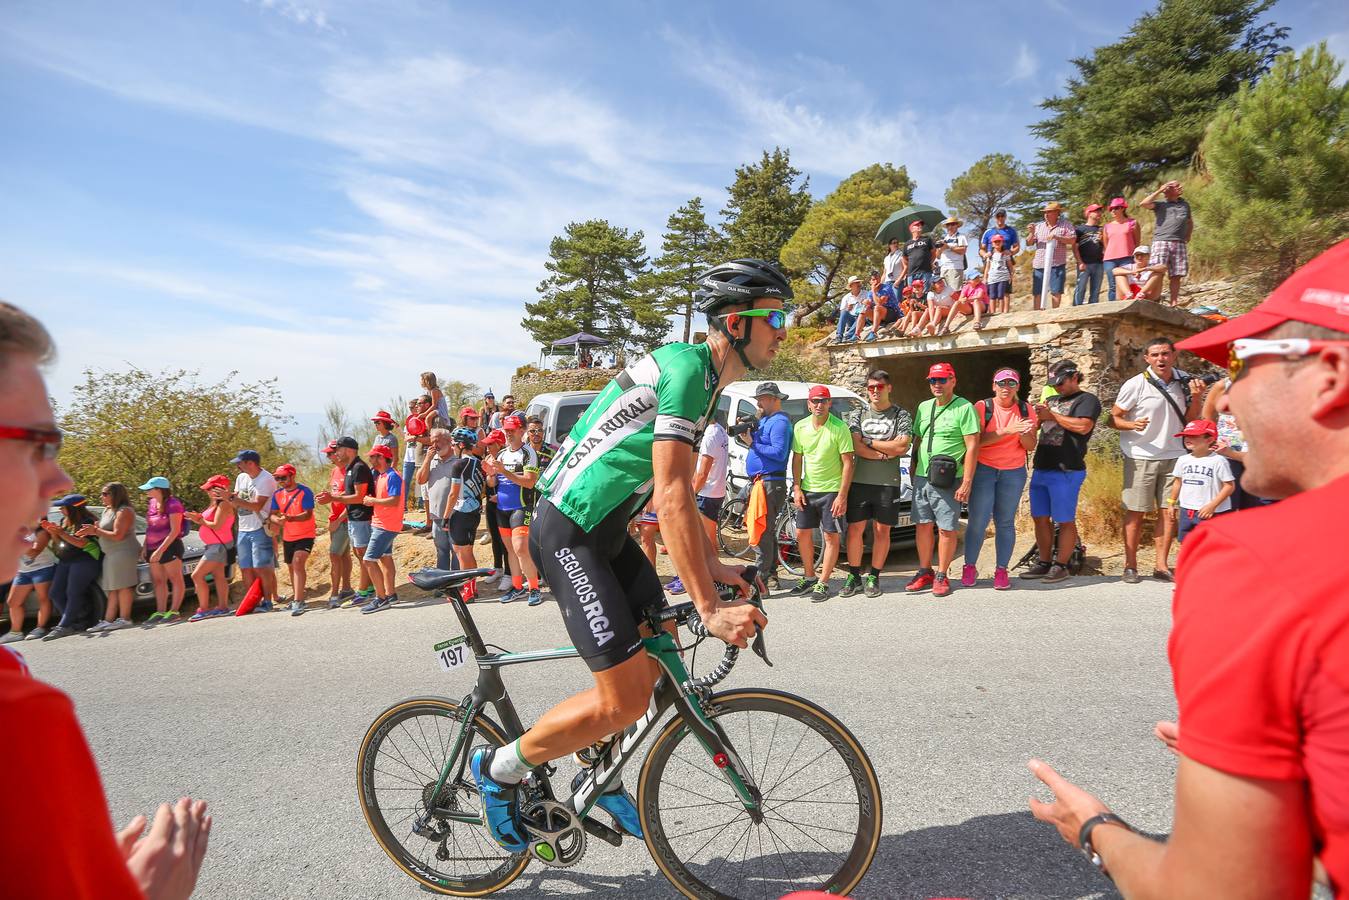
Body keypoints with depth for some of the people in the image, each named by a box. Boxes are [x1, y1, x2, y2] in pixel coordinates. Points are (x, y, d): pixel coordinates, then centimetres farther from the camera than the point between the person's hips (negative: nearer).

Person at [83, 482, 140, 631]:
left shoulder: (124, 511, -13)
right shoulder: (107, 510, 18)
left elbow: (117, 535, -19)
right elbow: (104, 531, 21)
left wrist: (96, 531, -12)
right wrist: (91, 532, 2)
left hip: (123, 552, -10)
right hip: (111, 554, 10)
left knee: (122, 586, -7)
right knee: (113, 588, 9)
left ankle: (124, 619, -4)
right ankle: (108, 620, 12)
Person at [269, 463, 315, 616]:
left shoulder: (304, 492, -15)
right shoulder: (278, 494, 4)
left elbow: (308, 514, -23)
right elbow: (273, 514, 4)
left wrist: (289, 518, -38)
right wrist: (276, 520, -20)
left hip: (305, 536, -7)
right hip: (288, 537, 7)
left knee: (298, 563, -22)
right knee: (292, 567, 18)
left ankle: (298, 602, -25)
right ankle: (296, 597, 35)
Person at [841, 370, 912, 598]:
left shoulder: (901, 415, 4)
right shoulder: (857, 414, 9)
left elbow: (902, 446, -10)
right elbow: (856, 447, -5)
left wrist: (869, 442, -7)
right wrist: (886, 453, -11)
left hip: (888, 483, -1)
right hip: (859, 481, 1)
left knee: (882, 530, 4)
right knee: (855, 529, 2)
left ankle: (873, 577, 15)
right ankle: (854, 576, 14)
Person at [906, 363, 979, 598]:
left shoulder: (964, 408, -7)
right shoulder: (923, 407, 13)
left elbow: (972, 446, -11)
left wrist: (967, 481, -15)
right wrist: (913, 470, 15)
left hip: (948, 480, -6)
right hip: (921, 478, 6)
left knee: (946, 529, 0)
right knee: (923, 525, 10)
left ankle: (941, 576, 11)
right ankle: (925, 572, 21)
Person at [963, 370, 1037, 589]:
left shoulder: (1025, 410, 7)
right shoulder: (982, 407, -2)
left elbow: (1030, 447, 6)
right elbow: (977, 440, -13)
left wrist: (1024, 434, -15)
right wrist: (1007, 431, -21)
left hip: (1013, 472, 2)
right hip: (983, 470, -2)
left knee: (1005, 522, 2)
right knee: (978, 521, -5)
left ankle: (1001, 570, 9)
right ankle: (970, 567, 9)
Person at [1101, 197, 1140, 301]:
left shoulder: (1132, 223, 11)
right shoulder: (1108, 226, 18)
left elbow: (1137, 242, 10)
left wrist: (1135, 256, -1)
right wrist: (1104, 257, 8)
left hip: (1127, 259, -2)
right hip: (1110, 260, 2)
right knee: (1113, 287, -4)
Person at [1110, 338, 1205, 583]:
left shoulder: (1183, 382, 7)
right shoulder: (1136, 384, -8)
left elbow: (1189, 419, 13)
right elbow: (1113, 419, -5)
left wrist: (1196, 397, -3)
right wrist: (1132, 425, -24)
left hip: (1174, 456, 4)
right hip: (1141, 457, -4)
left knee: (1169, 510, 4)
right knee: (1136, 511, 0)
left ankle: (1161, 565, 13)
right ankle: (1130, 566, 9)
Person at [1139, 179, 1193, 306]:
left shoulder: (1185, 204, 19)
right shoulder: (1161, 204, 8)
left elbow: (1190, 223, 31)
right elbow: (1143, 204, -10)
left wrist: (1187, 238, 19)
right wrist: (1159, 191, -4)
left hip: (1180, 244, 3)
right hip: (1161, 242, -3)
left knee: (1176, 276, 2)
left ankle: (1173, 303, 4)